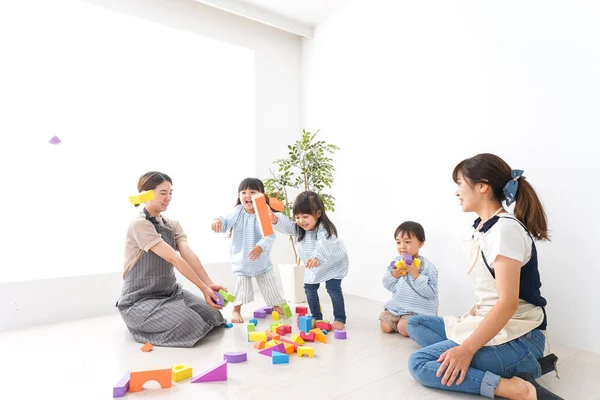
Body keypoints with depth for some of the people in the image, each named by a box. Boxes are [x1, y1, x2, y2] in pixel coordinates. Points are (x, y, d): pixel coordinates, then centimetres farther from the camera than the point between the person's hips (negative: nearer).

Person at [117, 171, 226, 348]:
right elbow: (173, 259, -27)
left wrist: (209, 284, -27)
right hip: (140, 300, -7)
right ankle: (140, 324, 4)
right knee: (187, 322, -26)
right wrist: (204, 288, -31)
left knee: (212, 315, -2)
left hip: (170, 292, 7)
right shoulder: (140, 225, -19)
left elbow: (189, 255, -12)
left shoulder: (173, 224, 4)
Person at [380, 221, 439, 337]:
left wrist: (415, 274, -29)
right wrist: (394, 275, -17)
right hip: (397, 305, 5)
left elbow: (430, 292, -21)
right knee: (385, 326, -4)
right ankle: (399, 319, 23)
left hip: (417, 309, -5)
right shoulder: (396, 262, 0)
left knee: (403, 329, -21)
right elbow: (387, 285, 3)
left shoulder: (427, 266, -14)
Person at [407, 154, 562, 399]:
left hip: (515, 339, -10)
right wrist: (470, 318, 8)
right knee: (415, 324, 12)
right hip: (490, 325, 10)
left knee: (419, 363, -17)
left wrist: (467, 349, -24)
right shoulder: (484, 227, 9)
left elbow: (508, 302, -24)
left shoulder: (506, 229, -19)